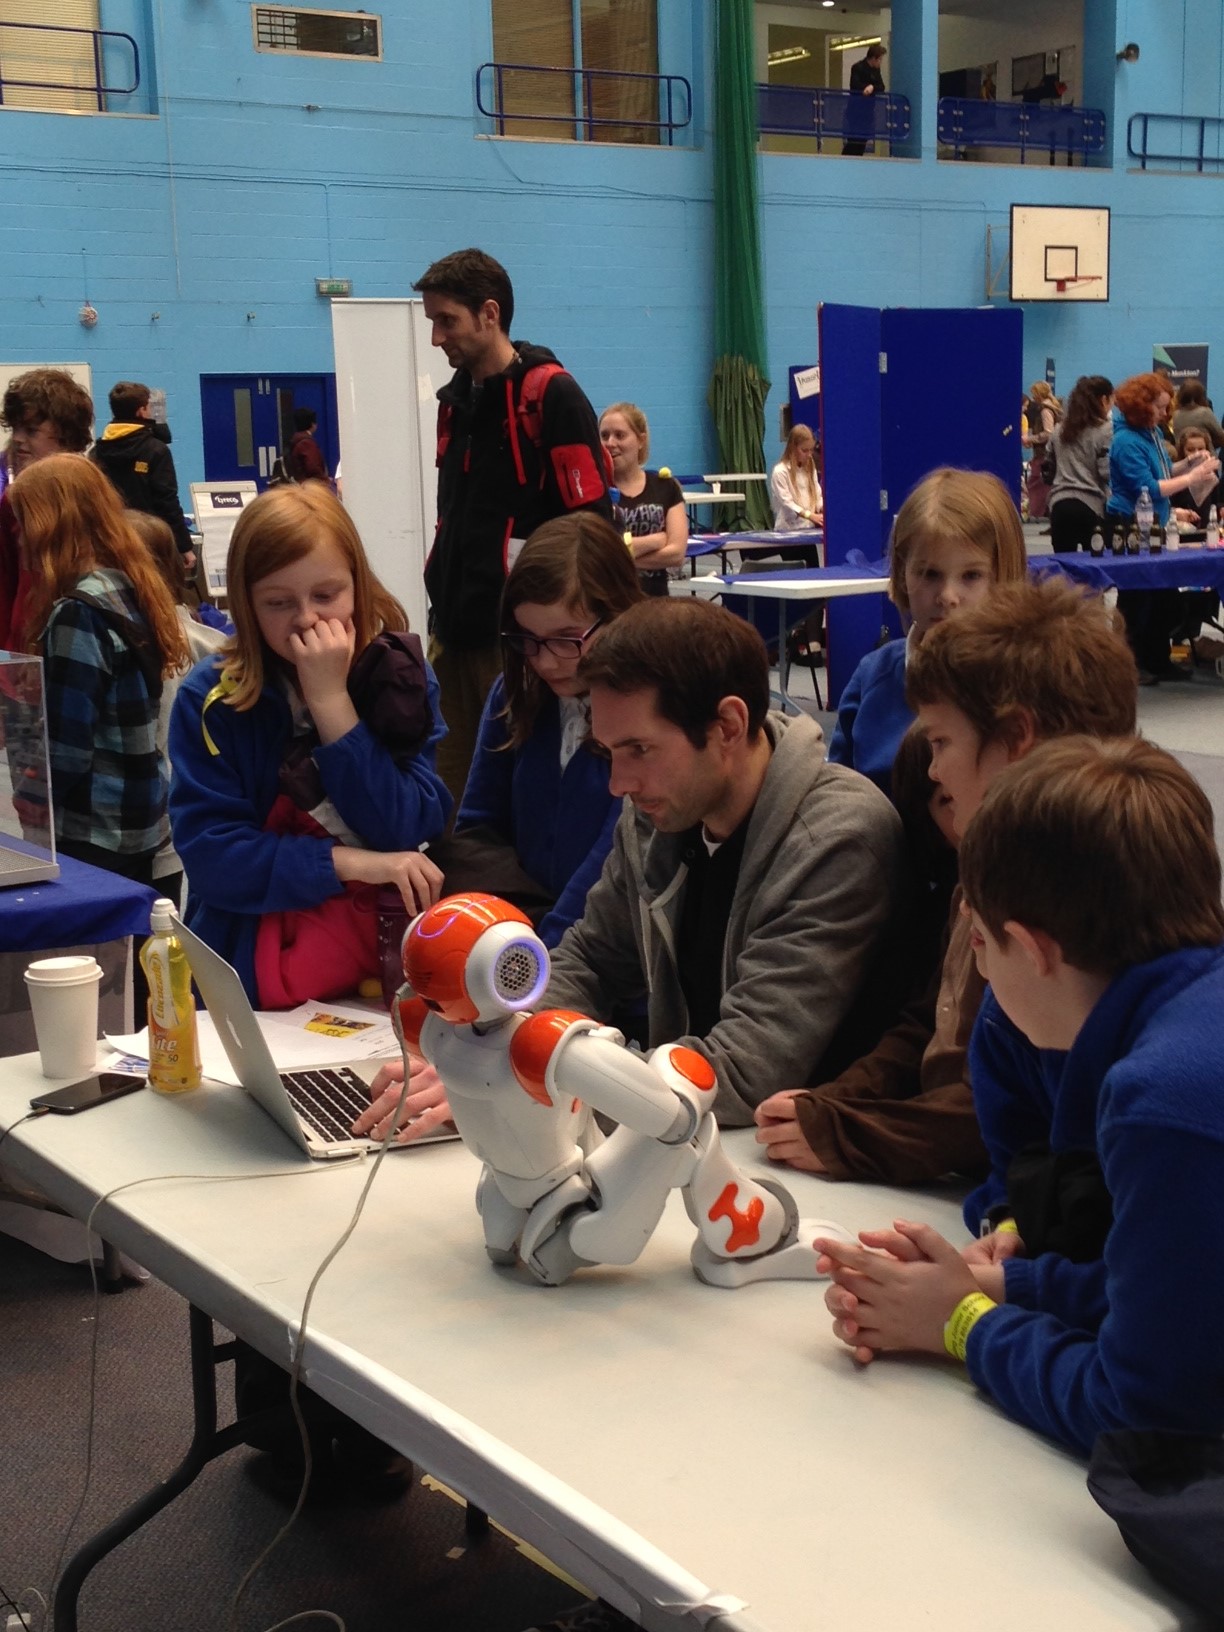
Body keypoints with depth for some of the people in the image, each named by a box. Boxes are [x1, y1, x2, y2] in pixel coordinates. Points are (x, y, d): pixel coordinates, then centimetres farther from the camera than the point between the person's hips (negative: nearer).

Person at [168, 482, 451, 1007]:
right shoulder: (209, 697, -3)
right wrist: (349, 863, -18)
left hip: (388, 966, 1)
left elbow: (407, 836, -9)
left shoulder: (401, 677, 2)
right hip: (249, 980, -1)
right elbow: (209, 855, -10)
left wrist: (331, 701, -15)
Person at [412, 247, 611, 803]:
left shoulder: (550, 393, -8)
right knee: (452, 785, 9)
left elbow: (592, 522, -12)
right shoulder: (454, 400, 15)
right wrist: (441, 602, 18)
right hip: (456, 628, 7)